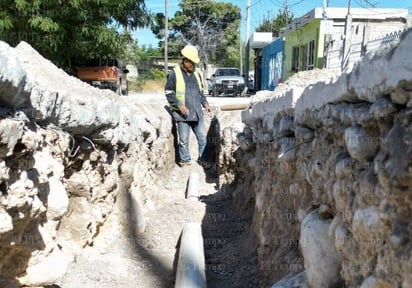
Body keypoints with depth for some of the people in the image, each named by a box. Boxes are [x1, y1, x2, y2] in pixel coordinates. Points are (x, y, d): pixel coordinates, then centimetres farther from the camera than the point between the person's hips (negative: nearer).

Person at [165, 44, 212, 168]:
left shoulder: (196, 74, 12)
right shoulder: (174, 73, -6)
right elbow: (169, 93, -6)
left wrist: (205, 103, 7)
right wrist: (179, 105, -15)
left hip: (197, 113, 5)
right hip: (182, 114, -5)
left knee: (202, 138, 8)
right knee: (183, 140, 4)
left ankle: (203, 158, 23)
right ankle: (185, 161, 20)